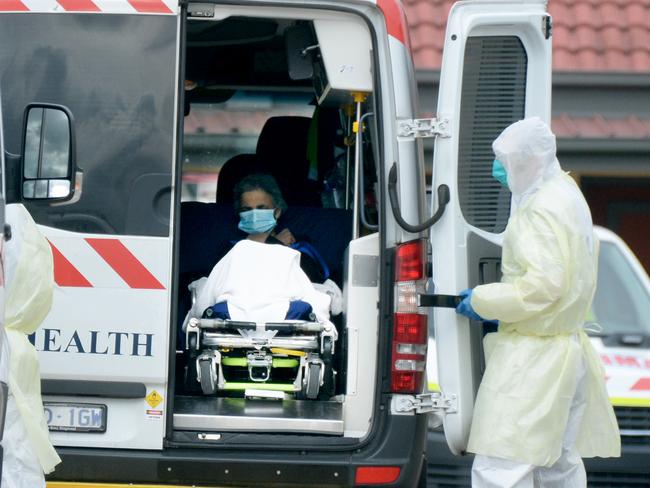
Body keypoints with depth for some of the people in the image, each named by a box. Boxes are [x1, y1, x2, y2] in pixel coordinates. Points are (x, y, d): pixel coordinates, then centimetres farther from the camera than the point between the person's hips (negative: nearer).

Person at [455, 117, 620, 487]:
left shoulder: (542, 210, -17)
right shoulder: (568, 196, 15)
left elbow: (543, 286, -24)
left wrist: (482, 301, -13)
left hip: (532, 358, -11)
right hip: (569, 347, 11)